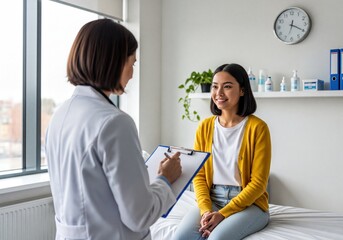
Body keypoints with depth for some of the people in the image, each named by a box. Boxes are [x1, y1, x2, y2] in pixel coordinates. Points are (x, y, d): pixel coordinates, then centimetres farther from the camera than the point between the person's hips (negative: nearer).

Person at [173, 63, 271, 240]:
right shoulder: (205, 127, 5)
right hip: (211, 201, 3)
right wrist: (206, 210, -13)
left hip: (248, 203, -3)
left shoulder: (257, 127, -9)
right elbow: (199, 175, 4)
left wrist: (223, 214, -16)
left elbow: (258, 182, -10)